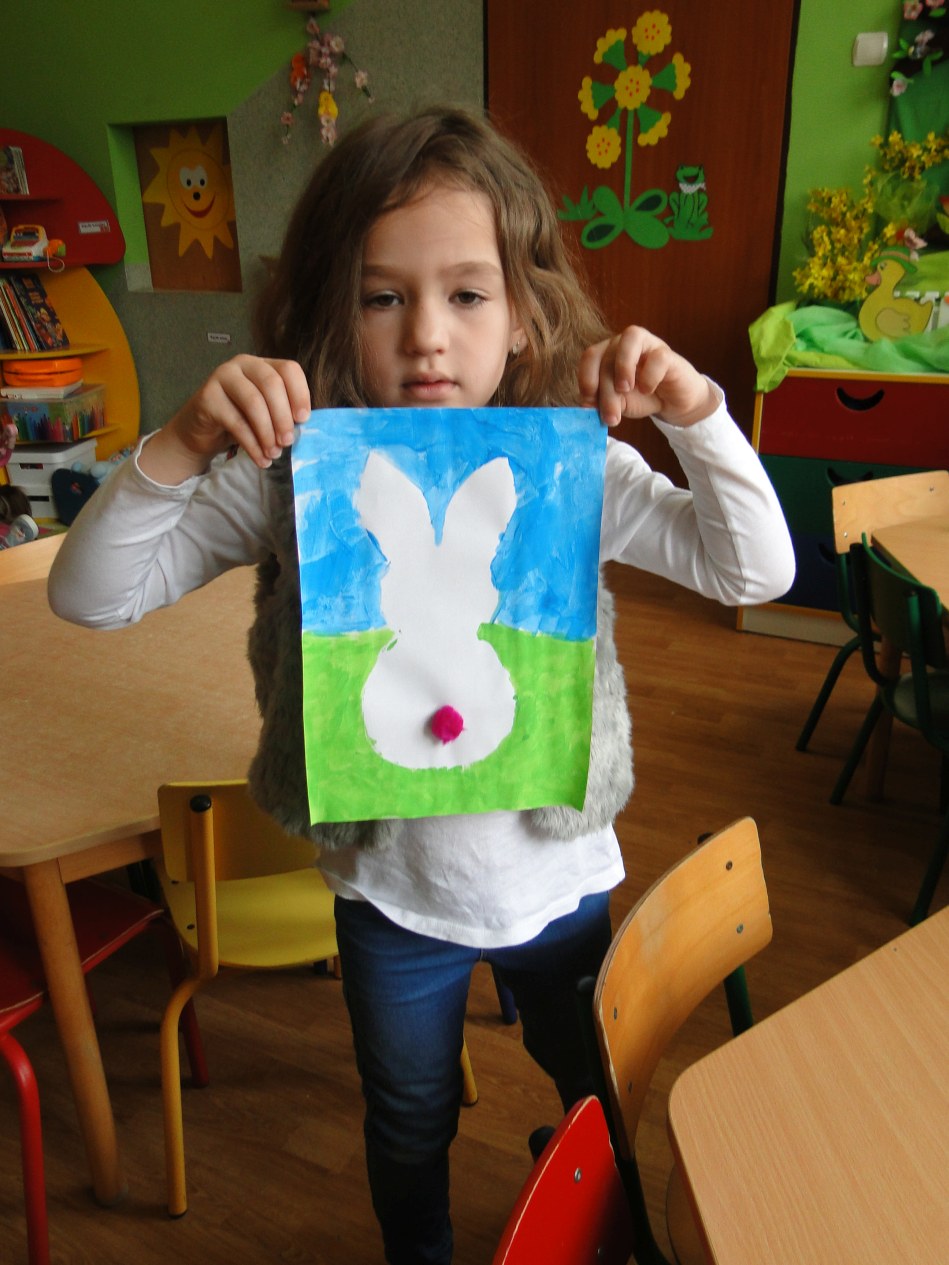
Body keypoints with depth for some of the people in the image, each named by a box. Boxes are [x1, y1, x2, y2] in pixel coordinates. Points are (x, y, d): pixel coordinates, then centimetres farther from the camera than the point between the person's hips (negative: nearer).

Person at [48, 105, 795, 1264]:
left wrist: (696, 415, -29)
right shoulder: (290, 478, -18)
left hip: (559, 875, 1)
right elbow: (90, 595, -18)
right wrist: (184, 446, -34)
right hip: (391, 892, 0)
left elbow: (757, 571, -14)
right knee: (408, 1125, 28)